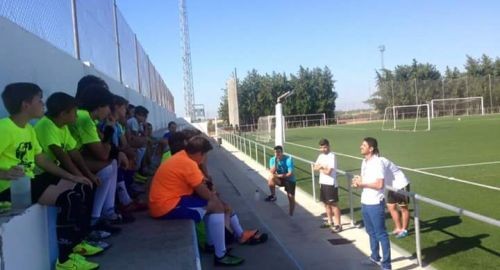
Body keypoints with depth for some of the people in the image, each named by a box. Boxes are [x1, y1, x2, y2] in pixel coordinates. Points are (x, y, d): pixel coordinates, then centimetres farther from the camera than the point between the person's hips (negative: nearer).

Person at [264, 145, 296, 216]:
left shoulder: (288, 159, -22)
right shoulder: (272, 159, -9)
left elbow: (290, 174, -24)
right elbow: (272, 172, -21)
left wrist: (278, 175, -20)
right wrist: (275, 161, -30)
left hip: (290, 180, -2)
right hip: (280, 179, 2)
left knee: (291, 198, -7)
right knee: (271, 178, -29)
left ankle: (290, 215, 10)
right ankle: (273, 196, -10)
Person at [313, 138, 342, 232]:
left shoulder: (332, 156, -16)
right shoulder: (321, 156, 10)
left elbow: (328, 172, -21)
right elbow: (315, 168, 7)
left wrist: (320, 168, -4)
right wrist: (321, 166, -14)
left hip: (331, 184, -8)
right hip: (322, 183, 8)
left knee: (333, 204, -5)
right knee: (326, 203, 16)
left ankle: (338, 225, 1)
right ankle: (330, 222, 28)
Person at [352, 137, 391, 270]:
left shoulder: (377, 162, -17)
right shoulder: (364, 162, 9)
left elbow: (379, 184, -22)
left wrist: (362, 183, -19)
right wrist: (358, 182, -2)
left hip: (375, 204, -9)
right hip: (365, 203, 9)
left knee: (381, 235, 0)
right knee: (371, 232, 21)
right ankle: (375, 257, 37)